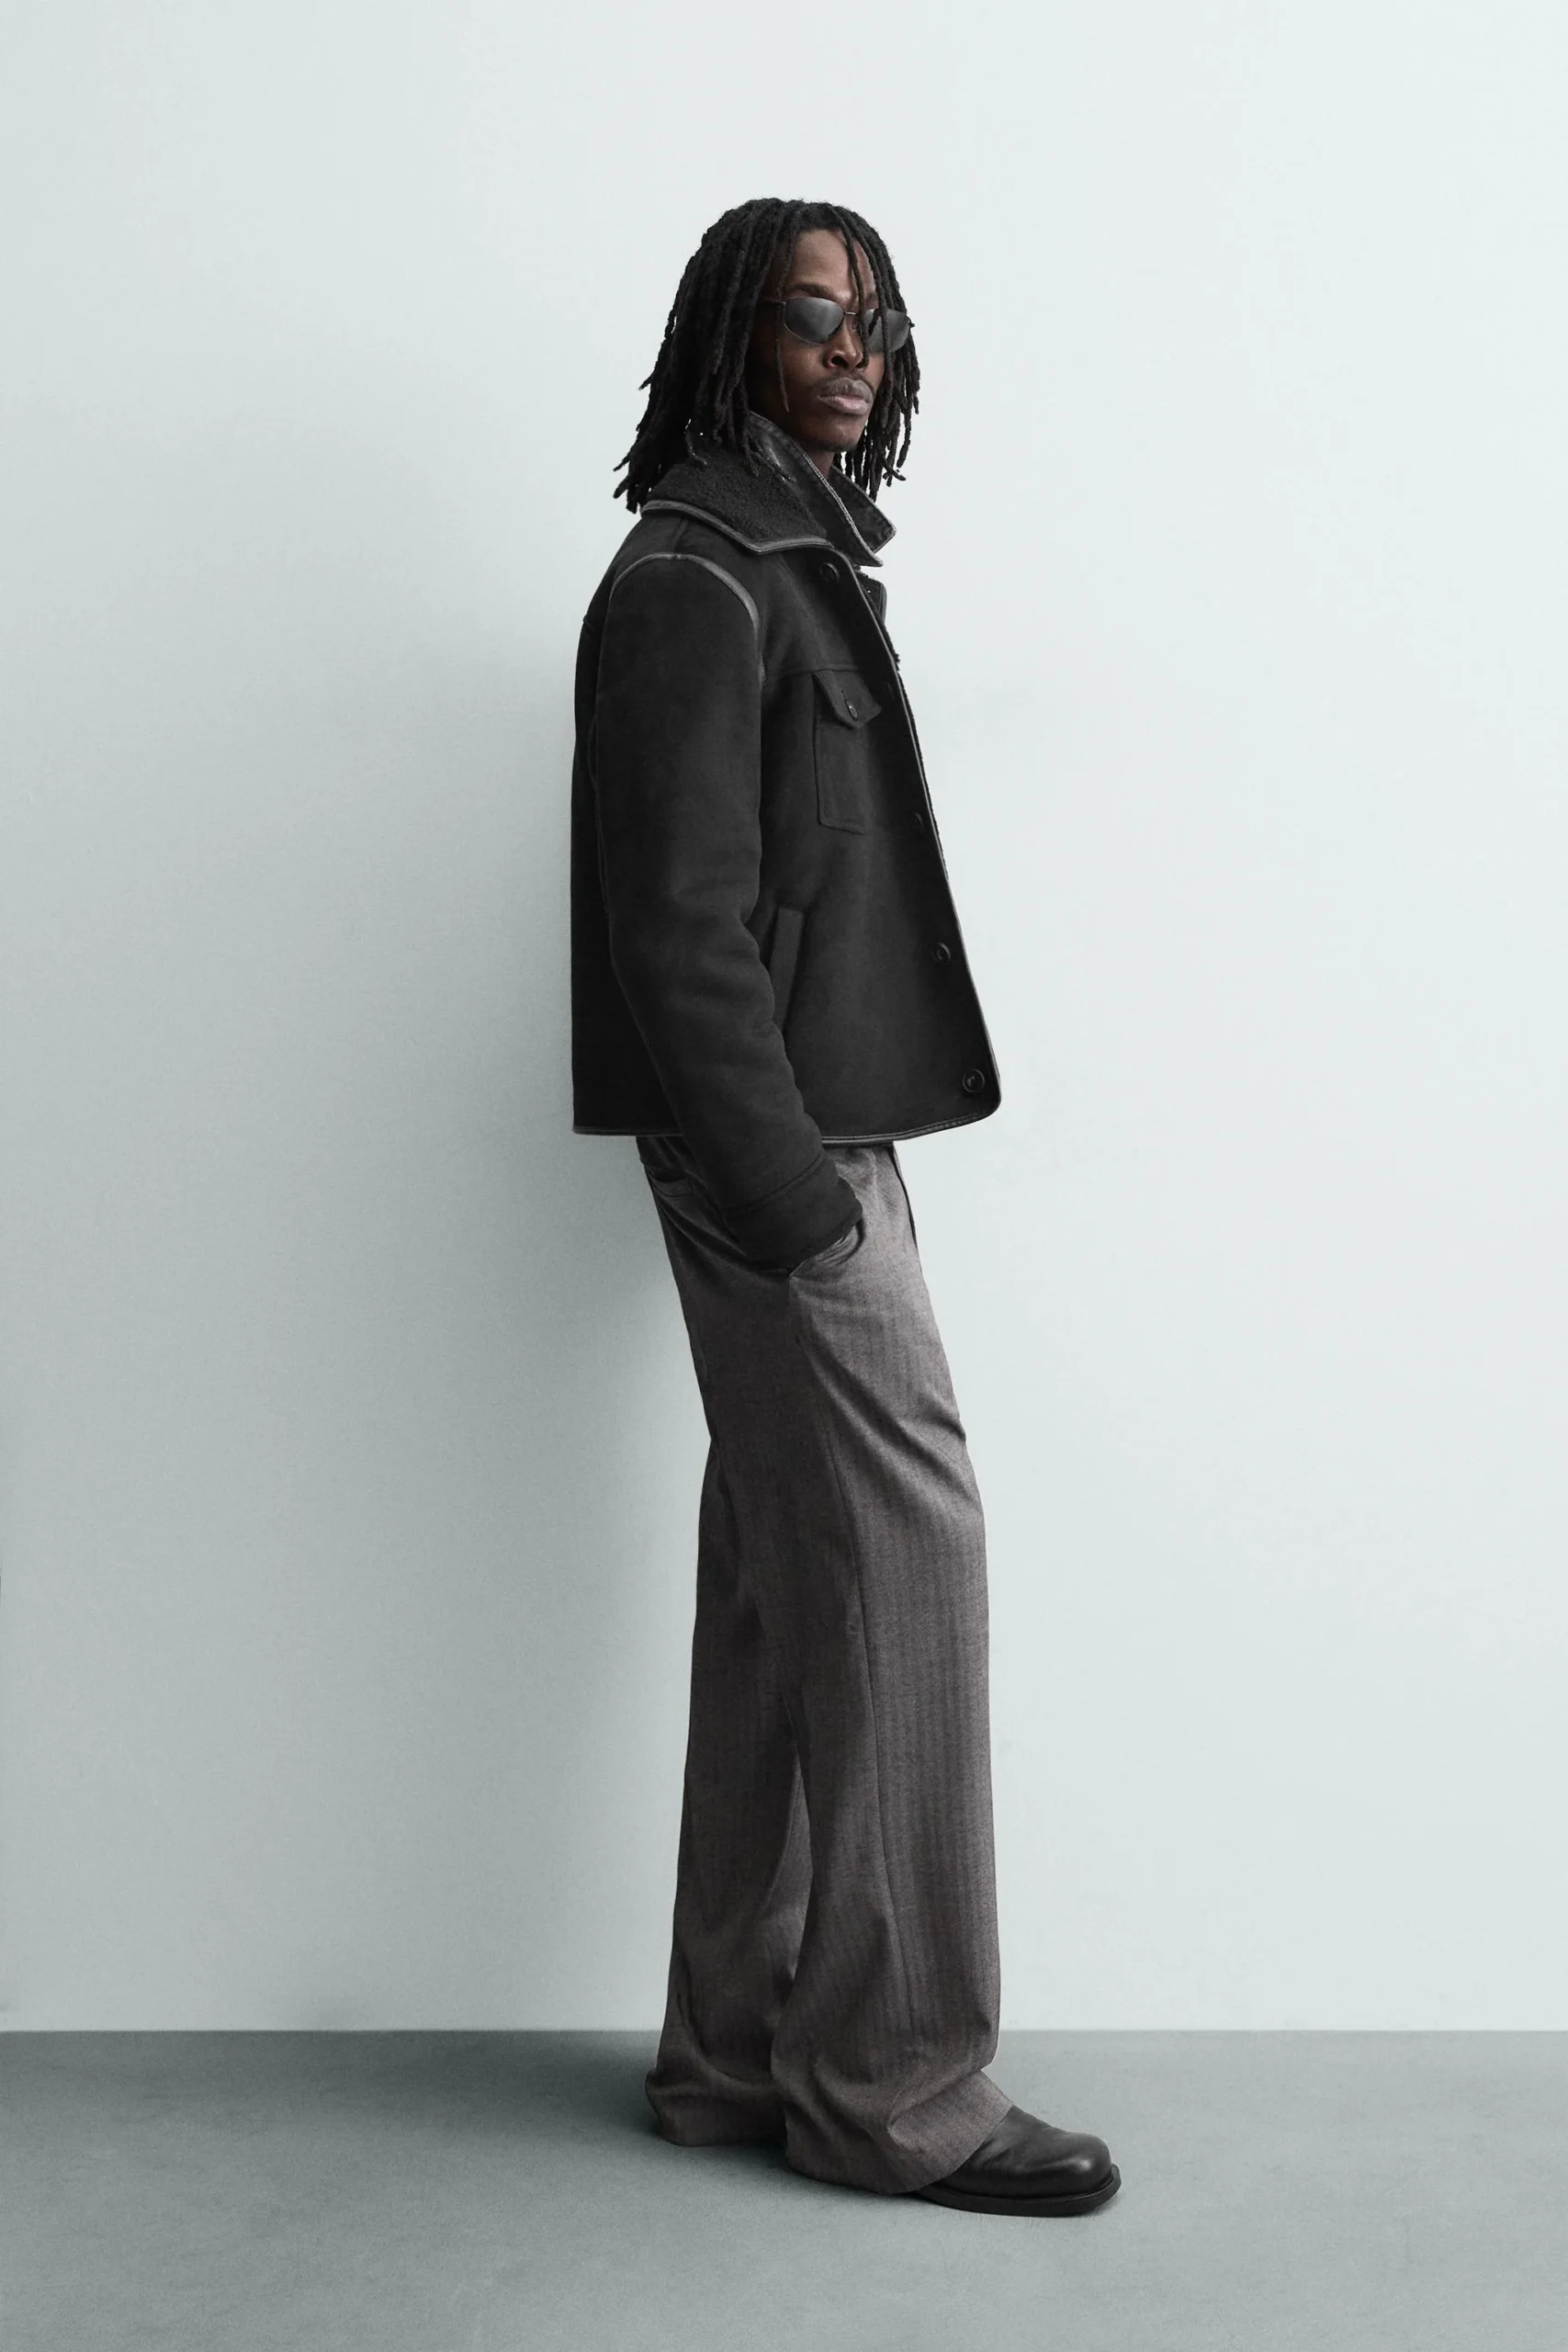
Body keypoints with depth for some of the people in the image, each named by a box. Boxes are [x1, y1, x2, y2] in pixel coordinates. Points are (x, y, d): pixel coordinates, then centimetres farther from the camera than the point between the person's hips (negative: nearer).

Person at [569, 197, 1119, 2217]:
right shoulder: (692, 583, -10)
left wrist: (820, 1165, 14)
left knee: (781, 1584, 11)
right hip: (772, 1152, -10)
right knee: (902, 1548, -7)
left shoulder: (792, 563, 20)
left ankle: (740, 2052, 21)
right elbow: (679, 923, -18)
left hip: (814, 1140, 10)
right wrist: (792, 1194, -20)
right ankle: (899, 2081, 5)